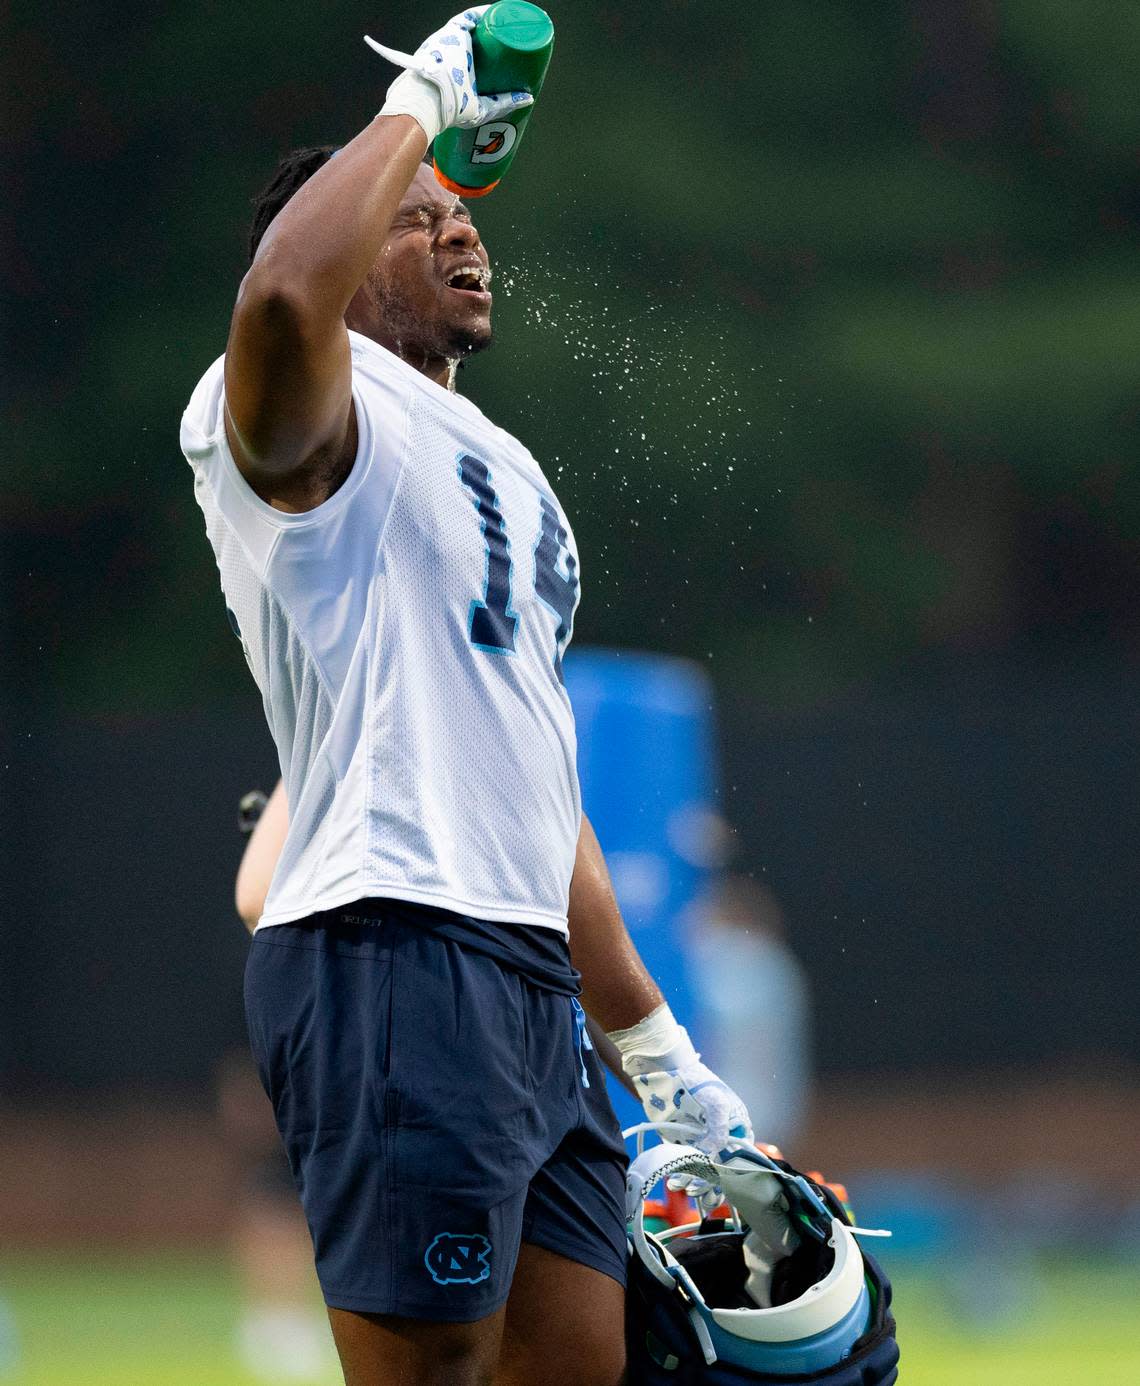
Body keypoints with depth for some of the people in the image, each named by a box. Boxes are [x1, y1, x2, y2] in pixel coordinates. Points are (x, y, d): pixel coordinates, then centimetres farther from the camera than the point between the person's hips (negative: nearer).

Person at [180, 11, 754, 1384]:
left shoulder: (496, 469, 28)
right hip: (396, 959, -9)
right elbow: (284, 297, -27)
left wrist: (654, 1048, 28)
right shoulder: (323, 416, 0)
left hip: (534, 987, 9)